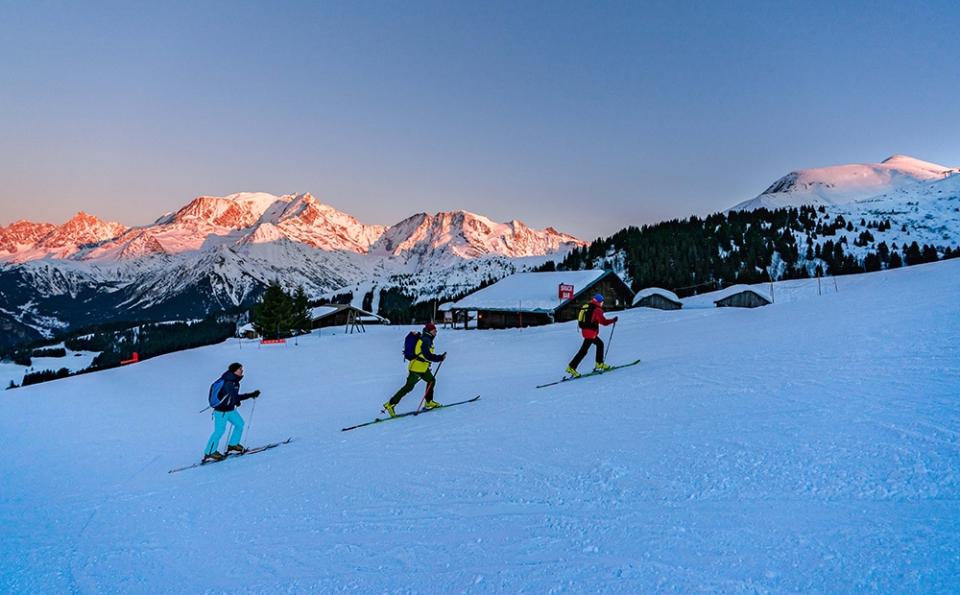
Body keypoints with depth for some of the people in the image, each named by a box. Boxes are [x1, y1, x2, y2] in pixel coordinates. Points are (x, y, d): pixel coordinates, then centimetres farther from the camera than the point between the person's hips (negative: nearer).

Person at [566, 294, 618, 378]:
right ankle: (571, 367, -8)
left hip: (585, 330, 9)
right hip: (590, 332, -9)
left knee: (600, 344, 21)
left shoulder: (586, 306, 10)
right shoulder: (597, 310, -13)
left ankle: (600, 364, 25)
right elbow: (604, 322, -14)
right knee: (583, 350, -6)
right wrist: (614, 320, -2)